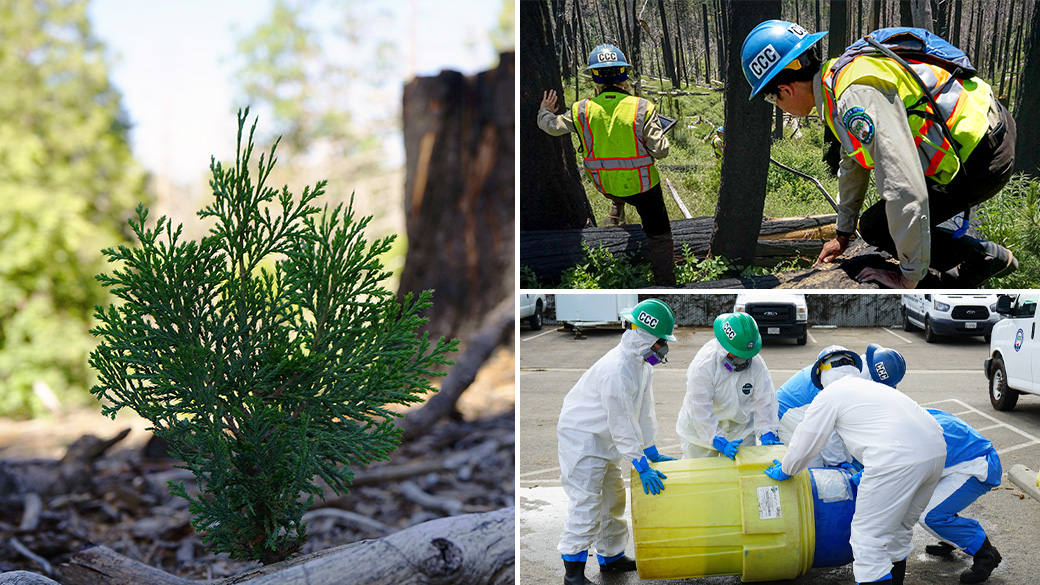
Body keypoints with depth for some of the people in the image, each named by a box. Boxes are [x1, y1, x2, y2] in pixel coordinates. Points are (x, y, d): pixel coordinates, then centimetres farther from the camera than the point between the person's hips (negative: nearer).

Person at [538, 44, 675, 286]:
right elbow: (660, 150, -18)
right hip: (642, 186, -3)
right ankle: (665, 283, 11)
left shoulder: (582, 110, -10)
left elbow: (553, 126, 6)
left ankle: (616, 210, 49)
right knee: (659, 236, 11)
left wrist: (545, 111, 28)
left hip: (605, 186, 3)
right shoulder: (642, 108, -17)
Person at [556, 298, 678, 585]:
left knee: (613, 497, 19)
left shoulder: (642, 363, 1)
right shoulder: (617, 370, -30)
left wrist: (651, 452, 9)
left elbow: (644, 411, 8)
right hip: (581, 436, -10)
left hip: (605, 440, 10)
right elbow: (622, 424, -29)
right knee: (586, 503, -10)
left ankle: (611, 557, 33)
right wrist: (642, 467, -26)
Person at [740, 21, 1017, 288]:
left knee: (876, 227, -6)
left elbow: (906, 191, -32)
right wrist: (843, 234, 30)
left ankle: (984, 258, 2)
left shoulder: (857, 97, -27)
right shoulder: (840, 72, 6)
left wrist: (908, 277, -22)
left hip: (983, 158, -10)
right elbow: (852, 161, 23)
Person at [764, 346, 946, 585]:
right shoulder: (876, 387, 32)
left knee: (869, 540, -2)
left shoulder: (829, 395, 11)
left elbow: (804, 446, 17)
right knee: (898, 531, 24)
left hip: (898, 458, -8)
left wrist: (785, 471, 37)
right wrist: (869, 476, 59)